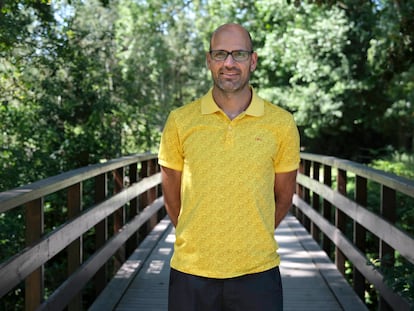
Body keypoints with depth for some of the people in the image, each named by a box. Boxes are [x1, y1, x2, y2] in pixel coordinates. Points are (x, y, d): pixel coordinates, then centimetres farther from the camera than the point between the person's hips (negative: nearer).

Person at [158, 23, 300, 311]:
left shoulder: (282, 124, -2)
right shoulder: (180, 121, -2)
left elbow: (284, 197, 8)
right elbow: (172, 195, 8)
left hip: (258, 272, 0)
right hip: (191, 270, 0)